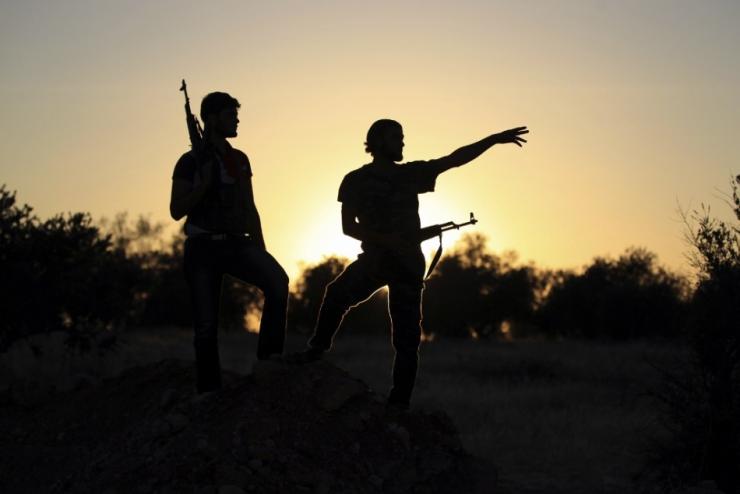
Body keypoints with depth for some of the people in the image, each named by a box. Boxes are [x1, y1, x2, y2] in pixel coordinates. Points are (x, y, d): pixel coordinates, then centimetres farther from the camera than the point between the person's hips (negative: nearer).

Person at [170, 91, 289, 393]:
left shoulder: (239, 160, 14)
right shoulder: (191, 162, -1)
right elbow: (177, 211, -5)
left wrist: (260, 249, 11)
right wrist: (205, 184, -17)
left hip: (236, 243, 3)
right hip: (203, 246, -3)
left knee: (277, 280, -25)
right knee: (206, 325, -3)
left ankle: (269, 358, -19)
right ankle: (209, 391, 6)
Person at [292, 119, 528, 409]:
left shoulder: (411, 173, 8)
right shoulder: (356, 180, 1)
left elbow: (455, 159, 5)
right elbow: (348, 226, -7)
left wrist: (495, 139, -3)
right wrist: (388, 240, -20)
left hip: (408, 265, 2)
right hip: (374, 258, -2)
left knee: (407, 338, -4)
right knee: (338, 293, -30)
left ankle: (399, 403, 0)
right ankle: (318, 347, -10)